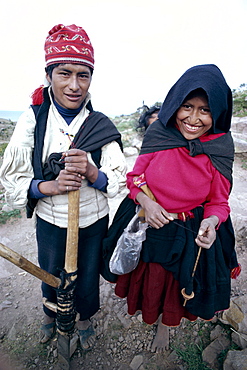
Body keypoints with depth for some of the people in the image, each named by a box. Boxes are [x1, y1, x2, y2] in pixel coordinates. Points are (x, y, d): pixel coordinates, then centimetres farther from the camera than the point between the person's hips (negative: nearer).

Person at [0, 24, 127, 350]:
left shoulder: (102, 126, -10)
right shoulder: (32, 120, -10)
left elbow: (119, 180, -10)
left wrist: (91, 172, -30)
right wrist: (51, 186, -26)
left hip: (93, 223, 0)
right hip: (50, 223, 1)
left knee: (88, 278, 21)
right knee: (50, 276, 24)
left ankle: (85, 319, 55)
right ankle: (51, 314, 60)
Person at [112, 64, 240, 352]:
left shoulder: (221, 147, -15)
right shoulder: (158, 133, -15)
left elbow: (219, 201, -7)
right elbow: (135, 176, -5)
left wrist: (211, 222, -28)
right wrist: (145, 201, -24)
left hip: (190, 234, 0)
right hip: (148, 225, 1)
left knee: (174, 283, 22)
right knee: (147, 276, 24)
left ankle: (164, 325, 55)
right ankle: (145, 308, 61)